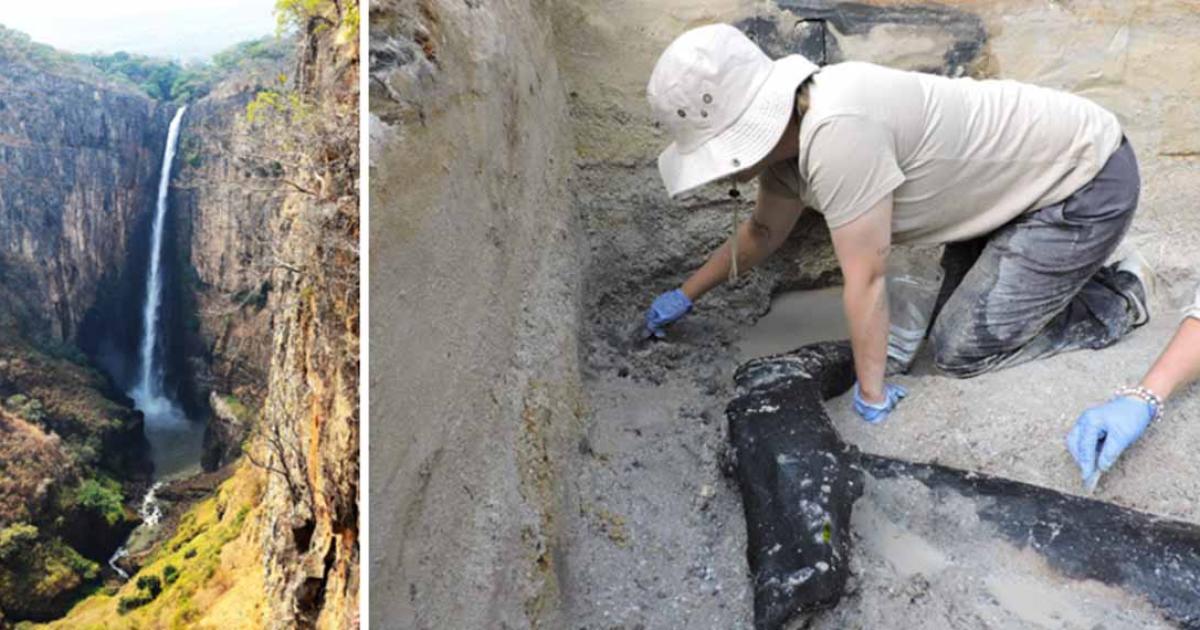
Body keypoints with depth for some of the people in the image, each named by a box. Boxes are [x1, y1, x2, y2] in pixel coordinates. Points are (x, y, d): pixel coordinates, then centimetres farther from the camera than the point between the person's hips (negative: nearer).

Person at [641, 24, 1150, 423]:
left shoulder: (837, 133, -36)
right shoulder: (786, 129, -6)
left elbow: (866, 281, -27)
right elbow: (763, 231, 13)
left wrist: (872, 394, -14)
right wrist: (685, 295, 19)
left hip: (1087, 181, -8)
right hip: (1028, 174, 9)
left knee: (960, 350, -8)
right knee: (958, 314, 15)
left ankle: (1111, 305, 10)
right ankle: (1079, 270, 26)